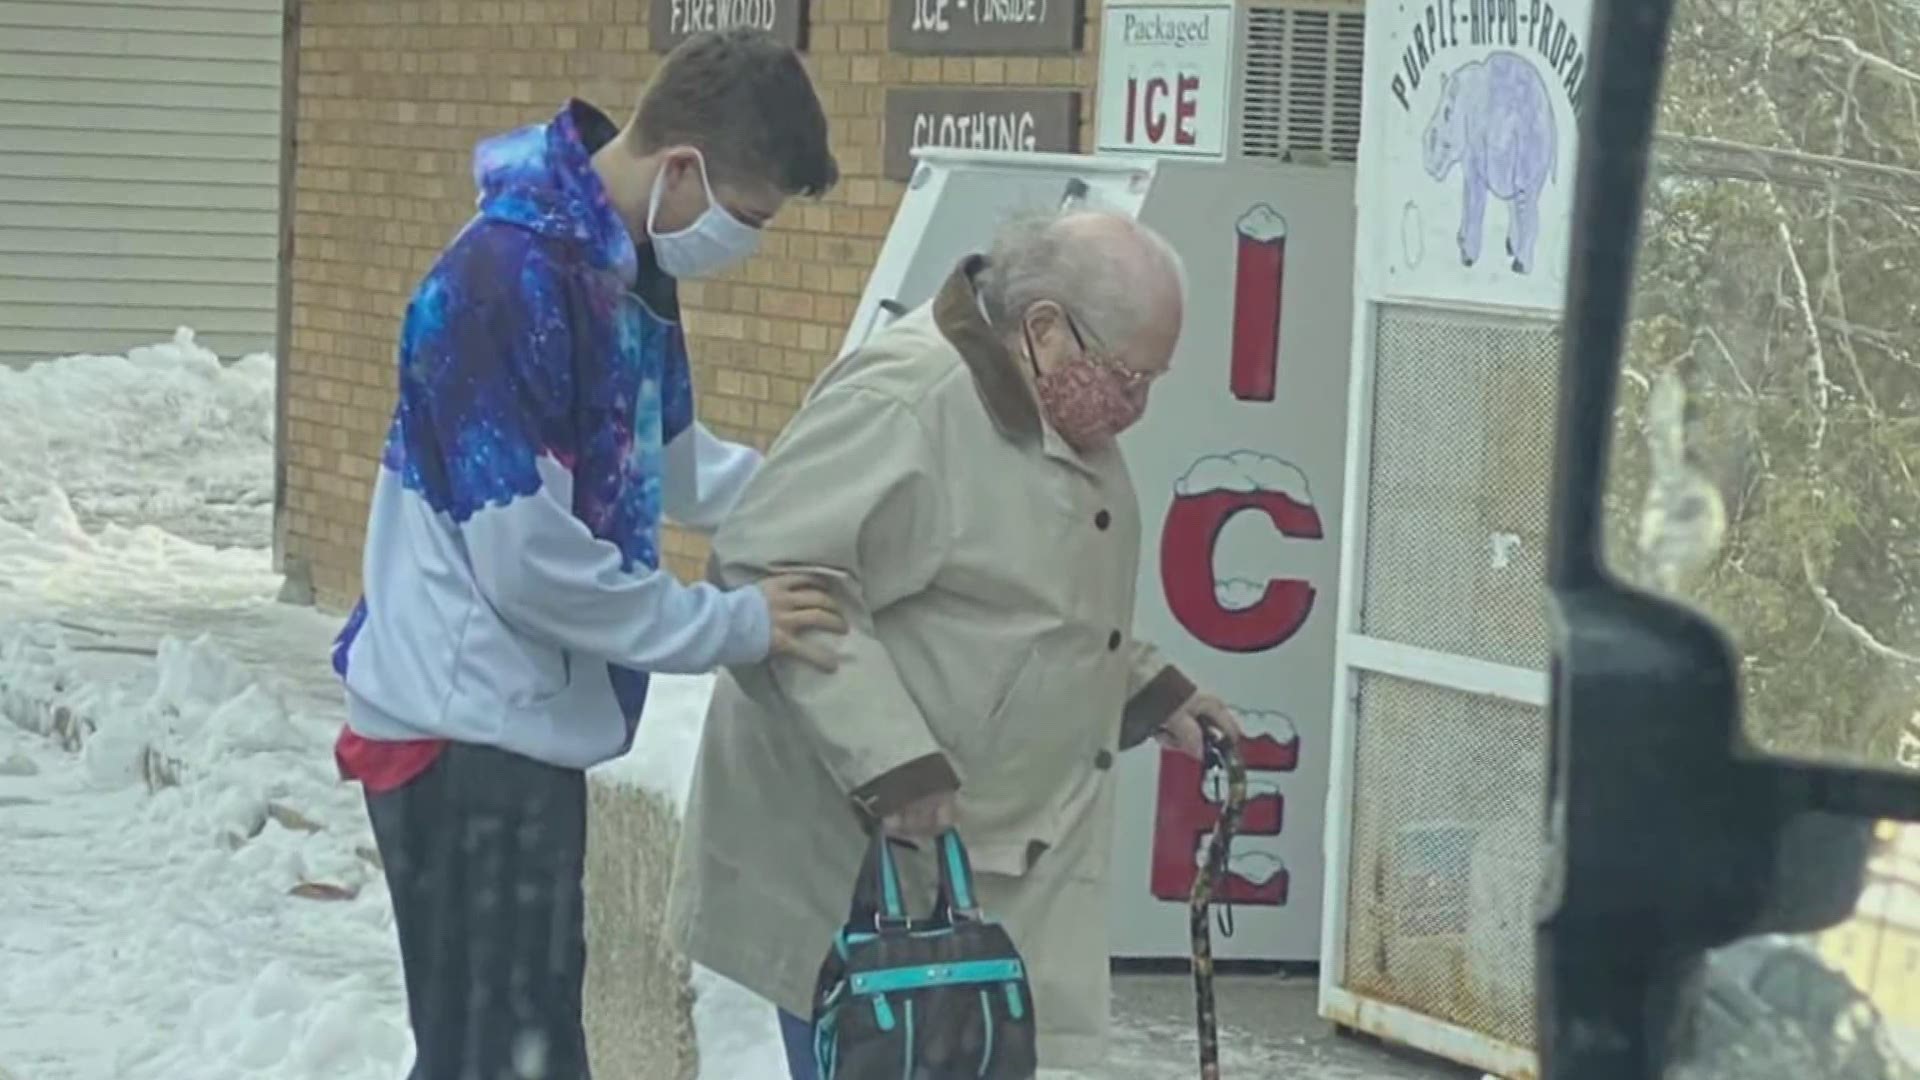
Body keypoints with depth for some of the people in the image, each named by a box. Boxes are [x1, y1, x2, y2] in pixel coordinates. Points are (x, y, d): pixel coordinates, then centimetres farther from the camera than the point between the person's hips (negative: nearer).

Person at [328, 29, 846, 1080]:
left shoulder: (628, 266, 8)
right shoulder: (508, 279, -22)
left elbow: (666, 462, 22)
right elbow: (526, 560, -24)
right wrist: (733, 624, -17)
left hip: (528, 720, 10)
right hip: (466, 728, -10)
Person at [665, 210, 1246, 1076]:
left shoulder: (1053, 413, 12)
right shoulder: (902, 402, -21)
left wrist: (1147, 687, 17)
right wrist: (888, 757, -32)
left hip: (991, 854, 10)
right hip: (859, 858, -9)